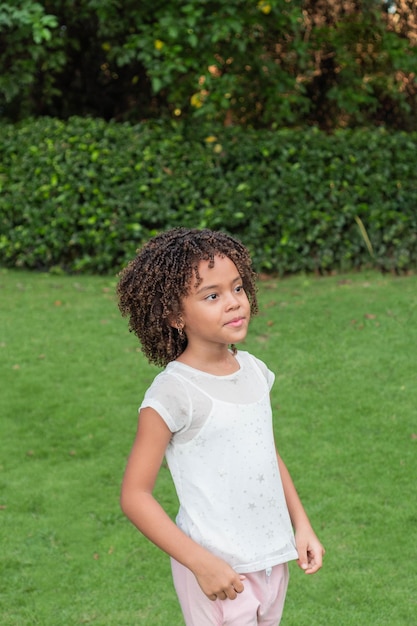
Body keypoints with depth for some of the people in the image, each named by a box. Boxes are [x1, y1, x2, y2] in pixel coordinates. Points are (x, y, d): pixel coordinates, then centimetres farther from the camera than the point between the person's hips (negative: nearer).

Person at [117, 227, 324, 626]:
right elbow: (134, 496, -17)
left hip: (273, 558, 6)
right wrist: (201, 562, -20)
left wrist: (301, 525, 11)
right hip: (219, 570, -6)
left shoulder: (254, 370, 2)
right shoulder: (173, 392, -19)